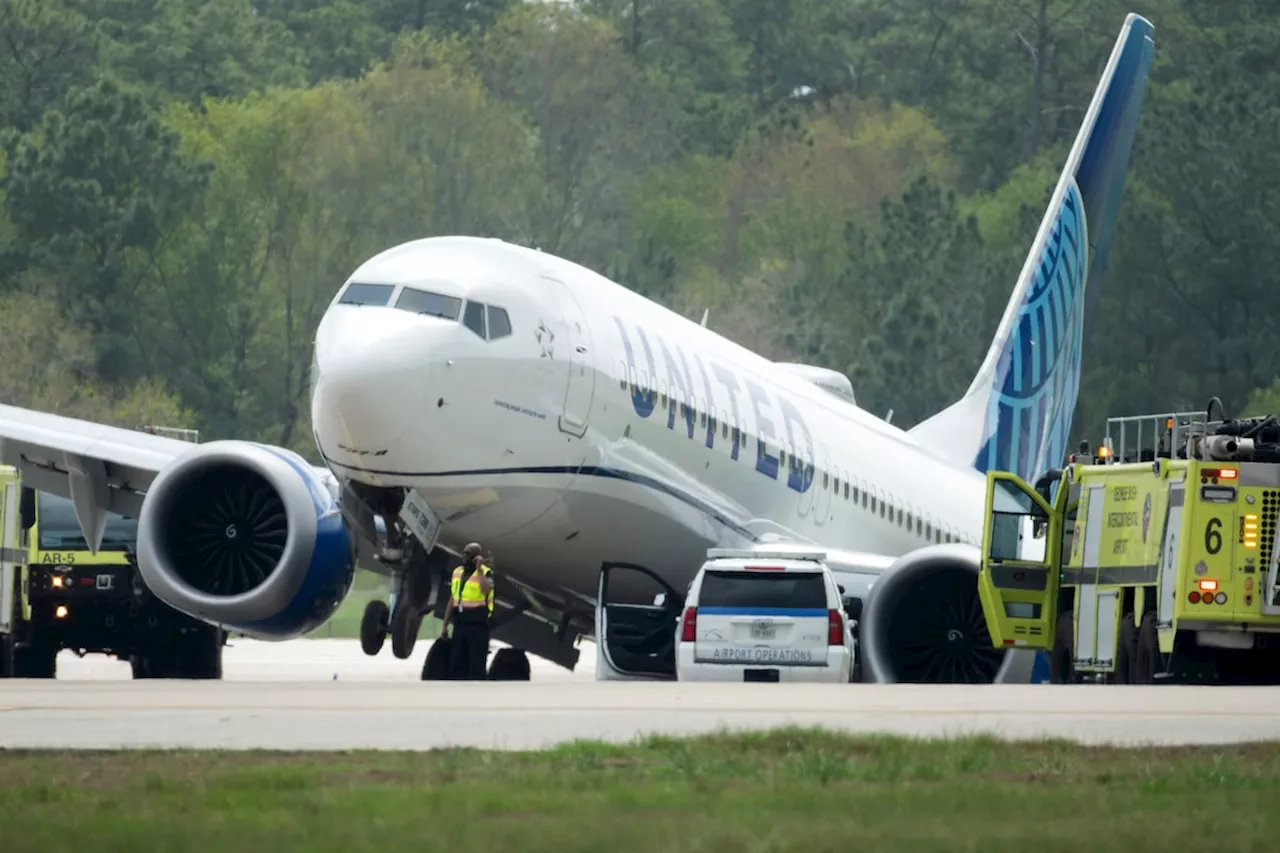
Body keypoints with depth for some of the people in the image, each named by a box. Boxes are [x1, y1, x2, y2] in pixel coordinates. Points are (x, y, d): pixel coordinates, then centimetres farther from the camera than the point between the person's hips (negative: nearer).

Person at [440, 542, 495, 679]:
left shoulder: (486, 573, -7)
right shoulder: (457, 572, 12)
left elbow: (486, 590, -30)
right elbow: (452, 600, 17)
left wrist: (479, 569, -28)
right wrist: (445, 625, 16)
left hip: (478, 625, -6)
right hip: (460, 624, 6)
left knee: (476, 663, -6)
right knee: (457, 664, 8)